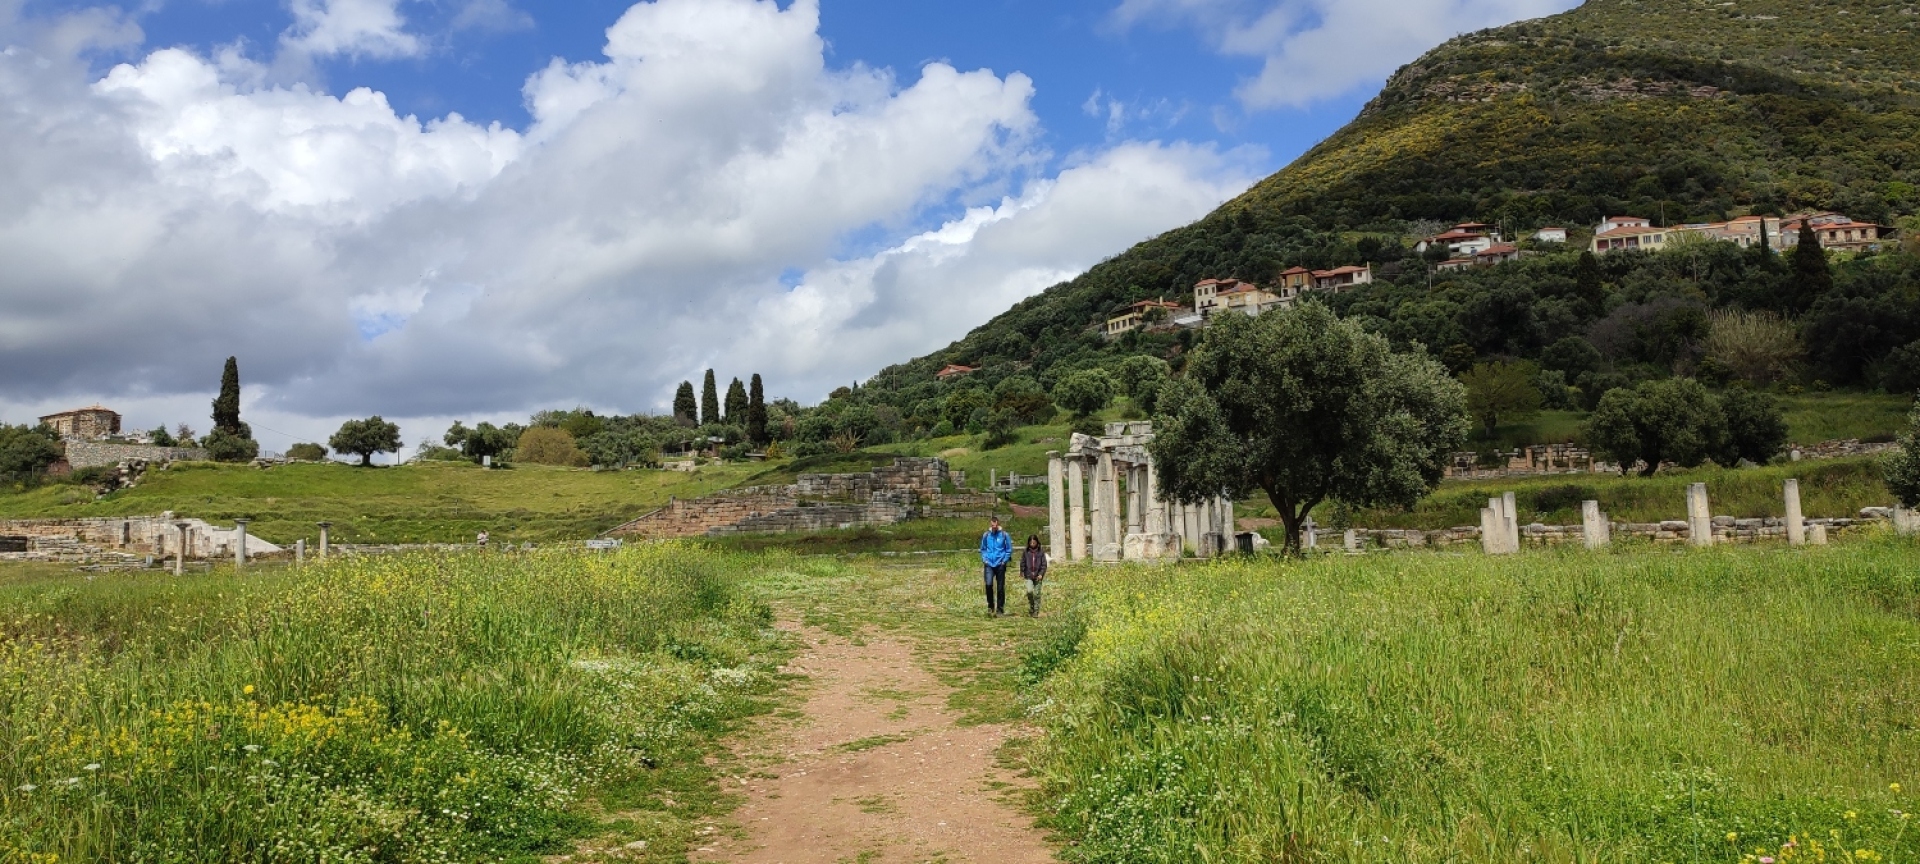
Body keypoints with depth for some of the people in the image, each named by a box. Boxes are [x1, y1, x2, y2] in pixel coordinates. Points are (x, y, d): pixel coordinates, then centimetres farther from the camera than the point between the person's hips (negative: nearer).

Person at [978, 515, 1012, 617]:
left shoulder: (1004, 535, -2)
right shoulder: (986, 535, 3)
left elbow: (1009, 550, 5)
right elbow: (983, 549, 16)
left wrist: (1004, 560, -4)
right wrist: (984, 559, 2)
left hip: (1000, 565, -1)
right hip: (989, 565, 1)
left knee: (1000, 587, 5)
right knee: (988, 584, -14)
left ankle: (1000, 608, 14)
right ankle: (990, 606, 3)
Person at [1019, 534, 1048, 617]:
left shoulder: (1041, 552, 1)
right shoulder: (1026, 552, 4)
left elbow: (1044, 564, 0)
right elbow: (1022, 563, 11)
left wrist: (1041, 574, -10)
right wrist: (1021, 573, 8)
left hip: (1038, 577, 0)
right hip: (1029, 576, 0)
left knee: (1037, 594, 1)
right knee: (1029, 591, -18)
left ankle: (1036, 612, 9)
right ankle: (1031, 608, 4)